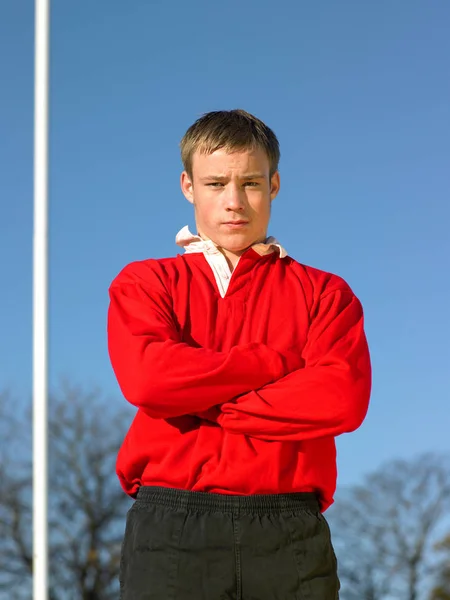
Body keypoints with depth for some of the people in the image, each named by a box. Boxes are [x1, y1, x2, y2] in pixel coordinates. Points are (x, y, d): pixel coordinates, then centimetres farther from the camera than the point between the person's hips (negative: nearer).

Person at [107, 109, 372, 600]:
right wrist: (280, 361, -2)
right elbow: (145, 376, -8)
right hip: (170, 525, 0)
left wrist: (204, 405, -5)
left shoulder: (322, 292, 15)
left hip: (289, 529, 1)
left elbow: (344, 398, -5)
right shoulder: (145, 283, 14)